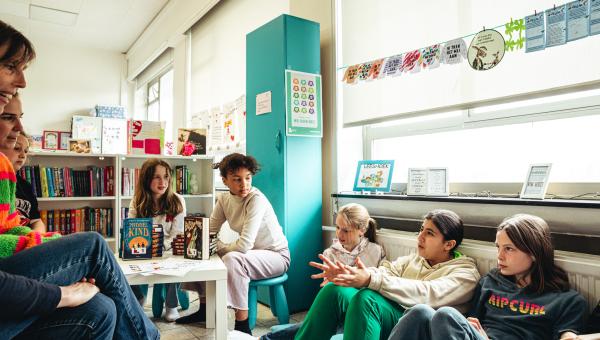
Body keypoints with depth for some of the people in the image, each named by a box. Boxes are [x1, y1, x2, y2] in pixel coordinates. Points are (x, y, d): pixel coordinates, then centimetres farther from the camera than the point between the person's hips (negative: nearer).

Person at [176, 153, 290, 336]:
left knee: (232, 259, -33)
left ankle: (242, 325, -20)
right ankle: (206, 306, 22)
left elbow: (244, 245, -32)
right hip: (250, 253, 7)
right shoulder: (224, 199, -4)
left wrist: (219, 247, -16)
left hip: (276, 255, -7)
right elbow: (209, 232, 3)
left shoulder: (256, 199, -27)